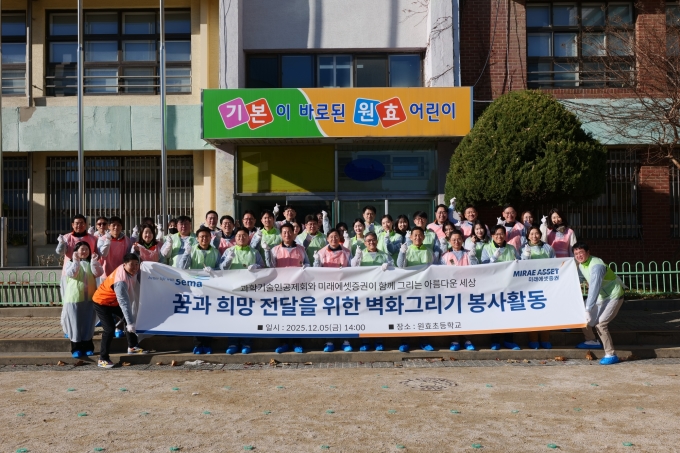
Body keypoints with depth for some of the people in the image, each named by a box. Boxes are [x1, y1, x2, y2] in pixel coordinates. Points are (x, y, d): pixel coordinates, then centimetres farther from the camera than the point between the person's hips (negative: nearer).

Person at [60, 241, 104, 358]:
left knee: (88, 323, 6)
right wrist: (76, 260, -18)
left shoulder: (92, 263, 9)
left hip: (90, 298, 2)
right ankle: (76, 349, 6)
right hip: (74, 298, -2)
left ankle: (88, 347, 14)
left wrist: (94, 260, -16)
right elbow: (71, 274, -15)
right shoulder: (71, 263, 5)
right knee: (75, 323, 0)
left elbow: (98, 273, -9)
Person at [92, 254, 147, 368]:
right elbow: (124, 303, -40)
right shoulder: (120, 280, -37)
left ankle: (132, 347, 27)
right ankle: (102, 359, -5)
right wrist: (130, 323, -41)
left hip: (114, 301, 9)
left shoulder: (132, 272, -13)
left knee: (129, 319, 11)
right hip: (101, 302, -9)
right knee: (109, 329, -16)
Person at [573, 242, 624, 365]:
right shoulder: (580, 264, -4)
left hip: (613, 296, -9)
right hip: (600, 295, 9)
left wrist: (588, 310, -39)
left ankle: (611, 355, -11)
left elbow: (594, 288, -36)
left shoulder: (596, 266, -30)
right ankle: (592, 341, 30)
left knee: (600, 323, -20)